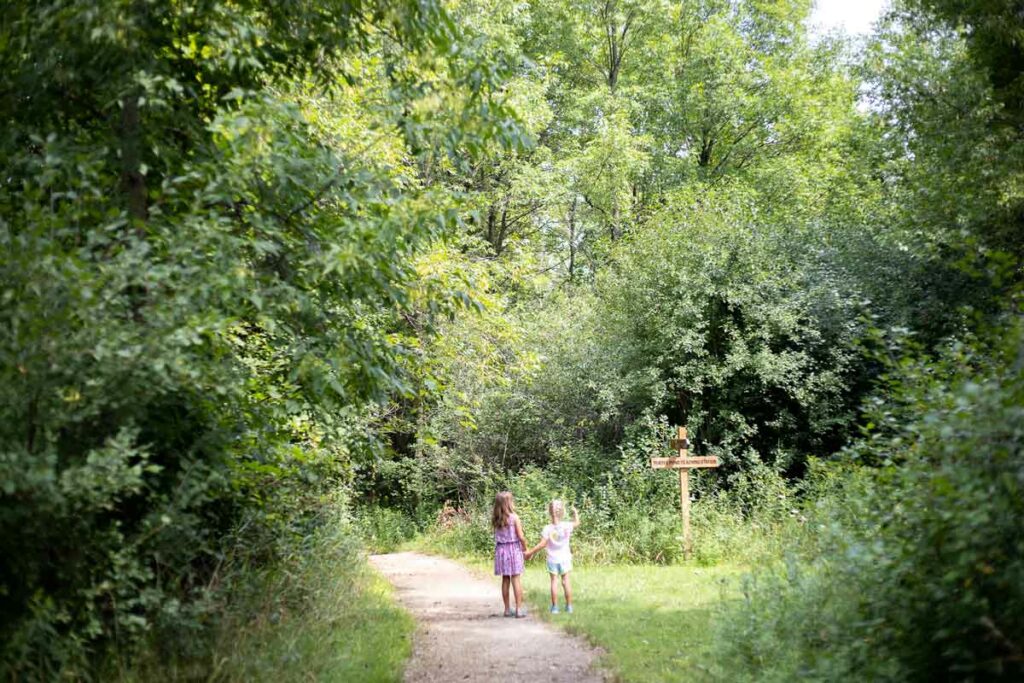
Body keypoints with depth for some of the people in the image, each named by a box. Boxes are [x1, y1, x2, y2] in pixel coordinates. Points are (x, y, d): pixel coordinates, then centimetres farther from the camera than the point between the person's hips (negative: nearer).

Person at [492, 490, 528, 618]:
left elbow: (497, 535, 1)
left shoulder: (495, 519, 1)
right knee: (516, 579, 0)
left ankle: (507, 609, 16)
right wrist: (525, 547, 5)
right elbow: (521, 537, -11)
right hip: (513, 549, -4)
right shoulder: (514, 517, -12)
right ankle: (519, 609, 1)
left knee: (505, 579, 11)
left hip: (501, 549, 4)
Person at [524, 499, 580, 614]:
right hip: (565, 559, 1)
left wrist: (530, 552, -7)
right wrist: (575, 512, 25)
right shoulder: (566, 526, -11)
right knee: (566, 581, 8)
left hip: (552, 560, -1)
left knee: (554, 581, 5)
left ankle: (554, 607, 6)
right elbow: (577, 523, 8)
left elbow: (542, 544, -16)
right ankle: (569, 606, 11)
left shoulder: (547, 529, -16)